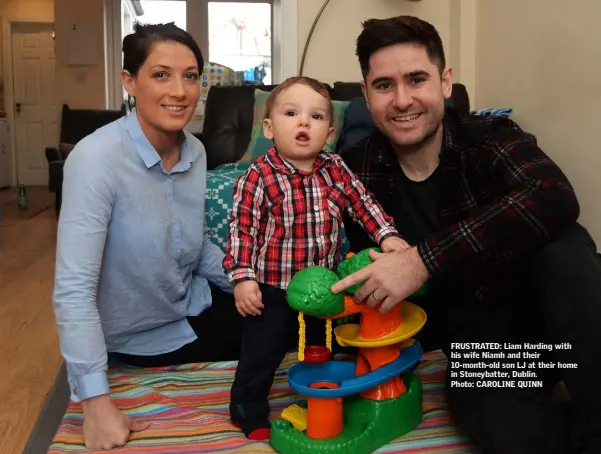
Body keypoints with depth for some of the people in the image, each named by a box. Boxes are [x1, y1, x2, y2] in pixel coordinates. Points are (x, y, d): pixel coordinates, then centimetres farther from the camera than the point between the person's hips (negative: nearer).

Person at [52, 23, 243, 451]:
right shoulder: (97, 158, -29)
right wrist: (96, 400, -31)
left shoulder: (195, 151, -7)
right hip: (138, 338, -6)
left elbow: (197, 245, 6)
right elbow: (74, 289, -30)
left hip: (194, 307, 6)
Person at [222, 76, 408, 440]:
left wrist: (387, 234, -7)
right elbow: (243, 229, -16)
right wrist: (242, 277, -20)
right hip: (273, 289, -5)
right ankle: (249, 413, 31)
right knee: (260, 357, 7)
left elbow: (363, 204, 5)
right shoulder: (258, 177, -18)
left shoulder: (336, 170, -4)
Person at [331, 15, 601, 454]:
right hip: (473, 348, -1)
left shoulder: (489, 139, -11)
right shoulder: (357, 171, -4)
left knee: (562, 243, -31)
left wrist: (423, 260, -38)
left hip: (541, 319, 1)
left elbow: (554, 200, -33)